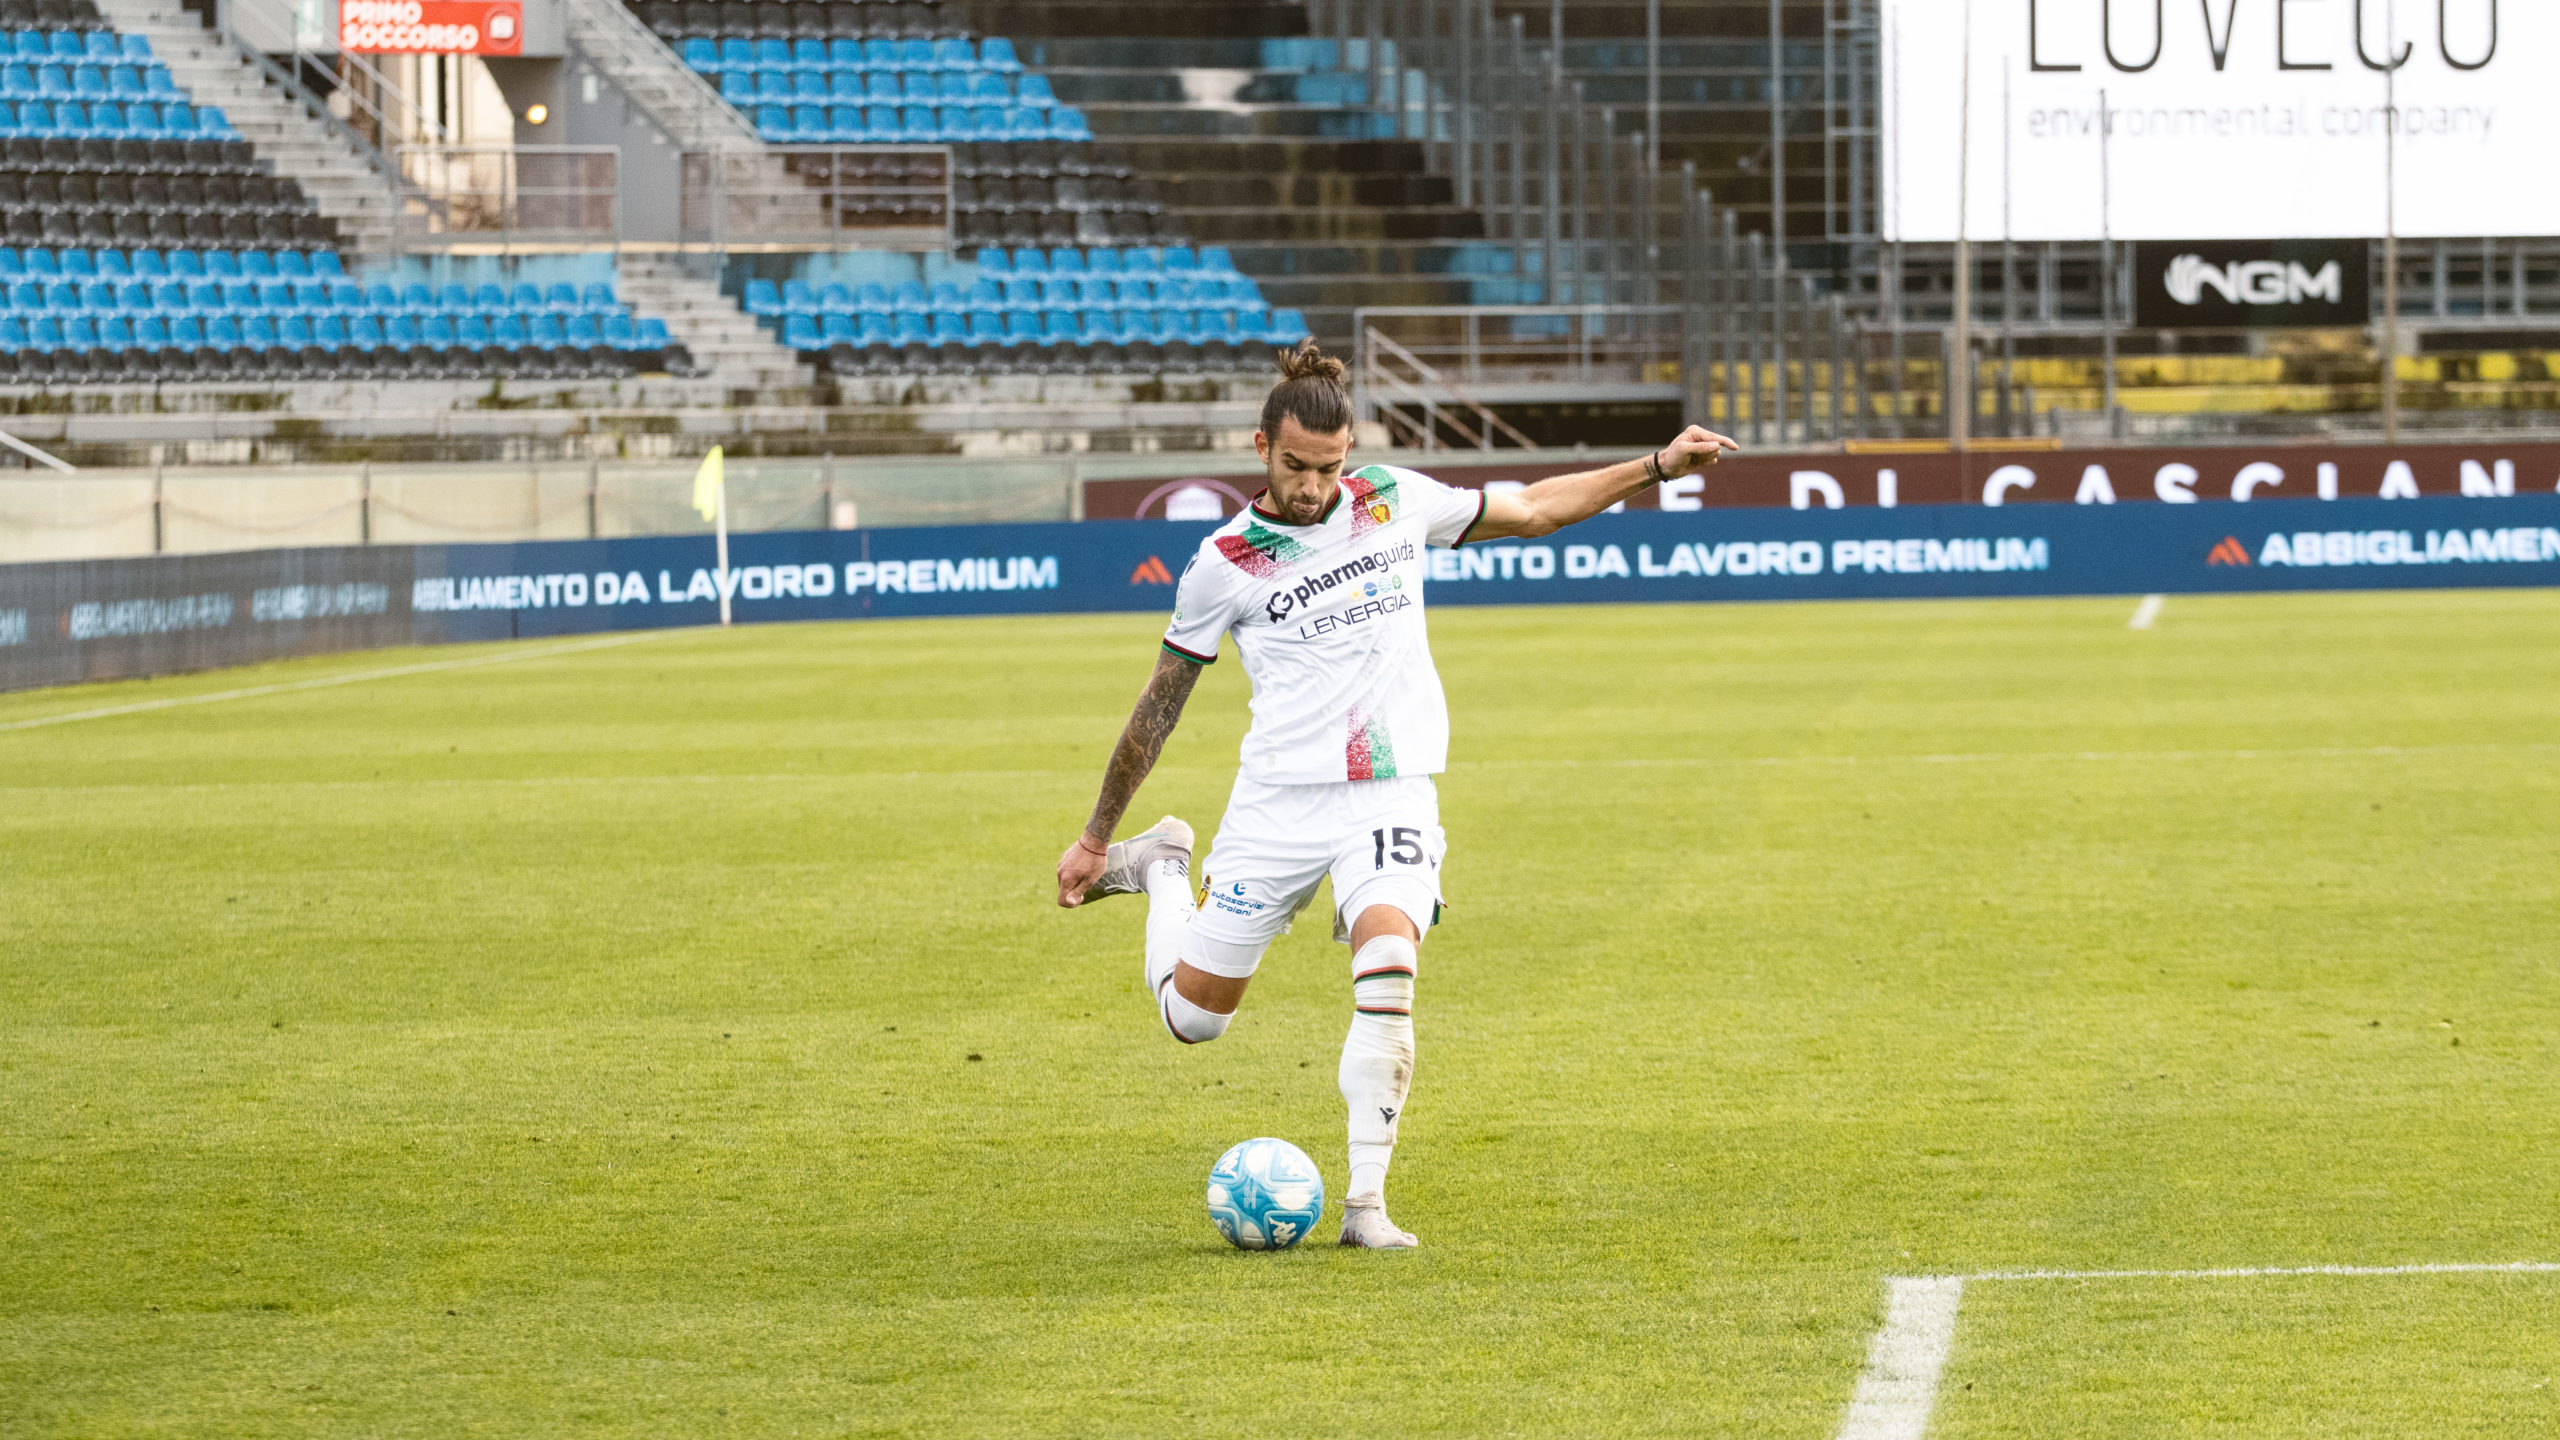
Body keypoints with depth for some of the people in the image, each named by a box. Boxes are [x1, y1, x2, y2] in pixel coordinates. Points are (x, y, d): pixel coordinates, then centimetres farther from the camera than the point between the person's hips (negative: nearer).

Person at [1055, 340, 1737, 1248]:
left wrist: (1656, 468, 14)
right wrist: (1094, 838, 9)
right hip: (1279, 794, -1)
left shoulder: (1395, 503, 3)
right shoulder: (1225, 563, -4)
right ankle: (1160, 868, 36)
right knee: (1193, 1016, 4)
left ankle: (1365, 1202, -22)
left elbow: (1530, 511, 18)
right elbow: (1161, 703, 5)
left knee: (1387, 965, -27)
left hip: (1391, 790, 1)